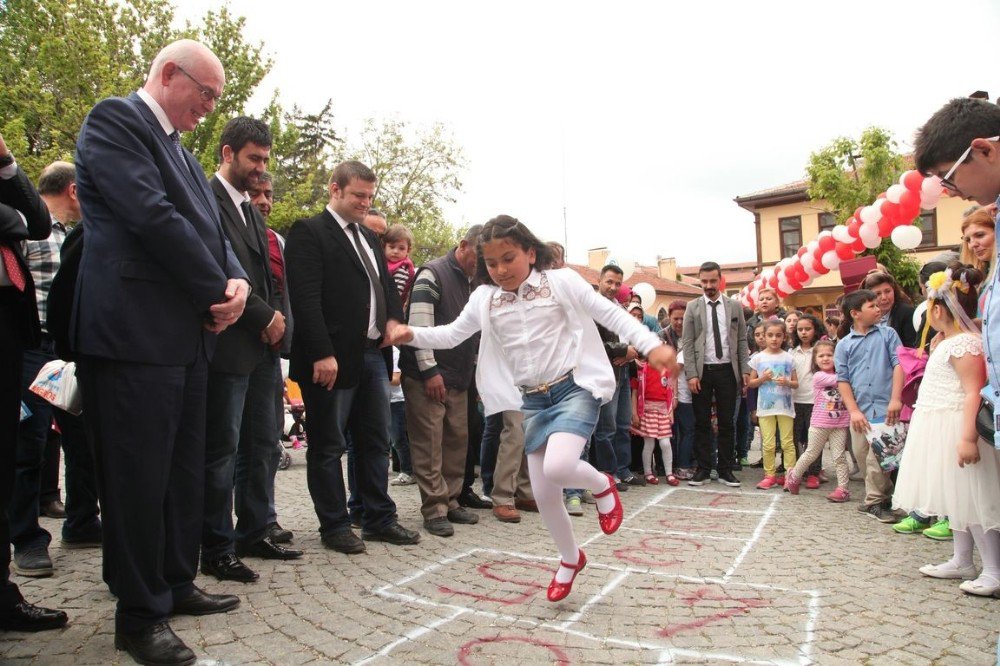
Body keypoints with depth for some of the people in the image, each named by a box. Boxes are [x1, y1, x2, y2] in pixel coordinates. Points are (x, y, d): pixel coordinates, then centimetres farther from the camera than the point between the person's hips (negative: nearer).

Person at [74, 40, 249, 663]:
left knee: (185, 470, 15)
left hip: (191, 333, 9)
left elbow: (210, 226, 17)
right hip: (136, 332, -9)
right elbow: (153, 217, -17)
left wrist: (237, 280, -4)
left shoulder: (181, 150, 22)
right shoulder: (114, 120, -5)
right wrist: (217, 292, -12)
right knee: (139, 475, -1)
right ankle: (139, 616, 12)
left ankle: (177, 584, 29)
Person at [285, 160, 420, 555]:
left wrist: (393, 318, 3)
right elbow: (306, 297, -14)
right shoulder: (309, 232, -5)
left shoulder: (369, 237, 20)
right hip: (333, 358, -8)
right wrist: (322, 354, -21)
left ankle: (379, 519, 24)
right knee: (328, 446, 4)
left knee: (375, 442, 13)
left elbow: (385, 283, 24)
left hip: (375, 354, 8)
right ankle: (334, 525, 17)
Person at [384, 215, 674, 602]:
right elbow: (452, 334, 10)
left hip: (575, 388, -4)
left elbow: (610, 313, -6)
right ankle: (570, 558, 33)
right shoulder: (485, 299, 5)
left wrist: (650, 345, -16)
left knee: (557, 467, -29)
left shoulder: (561, 281, -6)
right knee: (543, 494, 6)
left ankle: (601, 485, 7)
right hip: (533, 401, 5)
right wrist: (412, 335, -7)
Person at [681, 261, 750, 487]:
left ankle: (726, 470, 14)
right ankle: (703, 470, 13)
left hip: (727, 370, 1)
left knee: (727, 423, 5)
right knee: (702, 423, 4)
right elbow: (687, 343, -1)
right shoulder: (693, 308, 2)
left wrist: (745, 369, 0)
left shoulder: (734, 307, 7)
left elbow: (742, 340, 9)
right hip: (702, 371, -1)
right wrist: (691, 374, -9)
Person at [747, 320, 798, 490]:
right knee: (768, 444, 3)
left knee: (787, 443, 3)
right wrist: (762, 378, -11)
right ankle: (769, 475, 12)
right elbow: (750, 383, 7)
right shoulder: (758, 358, 2)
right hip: (766, 407, 0)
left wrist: (787, 382, -14)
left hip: (785, 406, 0)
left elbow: (796, 384, 7)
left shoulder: (788, 358, 3)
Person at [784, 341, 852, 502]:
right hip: (820, 424, -3)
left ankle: (842, 488, 4)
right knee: (811, 454, 8)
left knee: (839, 456, 0)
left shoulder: (839, 375, 8)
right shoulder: (818, 376, -8)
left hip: (839, 424, 3)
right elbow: (837, 380, -20)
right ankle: (794, 476, 28)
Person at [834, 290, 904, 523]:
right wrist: (854, 411, -4)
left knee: (876, 458, -5)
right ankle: (884, 496, 27)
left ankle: (873, 501, 11)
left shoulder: (887, 334, 6)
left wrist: (895, 399, -12)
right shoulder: (844, 344, 8)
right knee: (862, 457, 9)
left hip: (885, 409, -2)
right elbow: (842, 379, 5)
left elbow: (899, 365, -1)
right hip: (860, 411, 3)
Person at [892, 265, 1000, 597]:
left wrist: (968, 437, -29)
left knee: (970, 498, -6)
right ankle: (962, 562, 27)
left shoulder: (964, 343, -18)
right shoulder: (948, 342, 12)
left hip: (955, 428, -11)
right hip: (942, 429, 11)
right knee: (956, 498, 16)